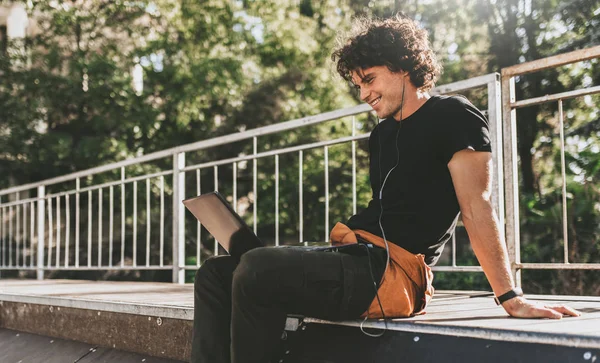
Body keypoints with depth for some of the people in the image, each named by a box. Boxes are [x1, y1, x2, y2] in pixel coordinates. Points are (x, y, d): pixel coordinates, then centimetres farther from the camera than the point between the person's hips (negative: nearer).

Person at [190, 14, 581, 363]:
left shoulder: (453, 116, -2)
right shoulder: (382, 133, 23)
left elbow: (477, 207, -10)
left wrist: (511, 298, -14)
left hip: (395, 271, -9)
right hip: (356, 257, 9)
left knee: (257, 269, -29)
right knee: (215, 274, 1)